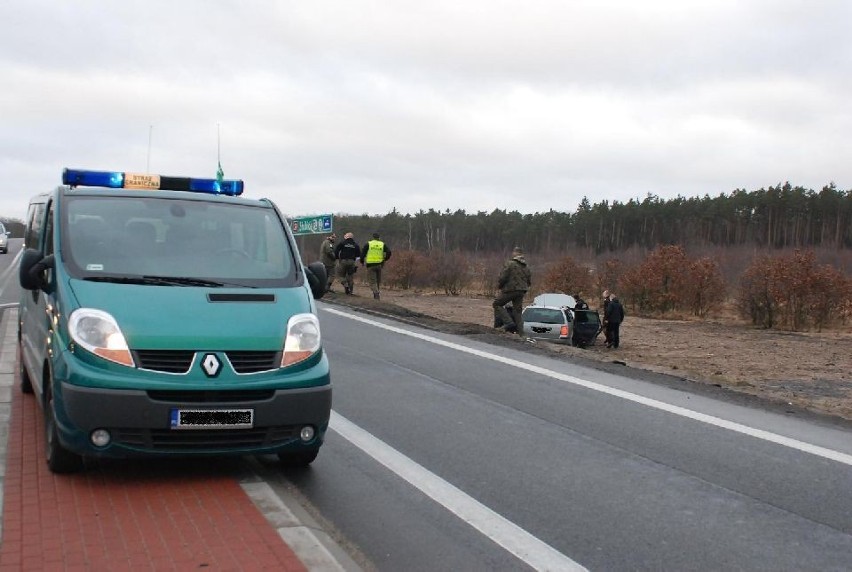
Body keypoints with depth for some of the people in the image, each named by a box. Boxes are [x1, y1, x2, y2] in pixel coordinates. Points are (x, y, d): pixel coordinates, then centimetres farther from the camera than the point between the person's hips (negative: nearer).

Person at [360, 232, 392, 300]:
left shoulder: (368, 244, 1)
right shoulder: (382, 244, 6)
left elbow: (363, 253, -3)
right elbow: (389, 252, -2)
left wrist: (362, 262, 11)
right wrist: (385, 260, 12)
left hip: (370, 265, -2)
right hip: (379, 265, 2)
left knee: (372, 281, -2)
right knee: (378, 281, 16)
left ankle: (376, 293, -20)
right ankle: (376, 294, 20)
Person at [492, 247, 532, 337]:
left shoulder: (510, 263, -10)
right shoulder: (526, 267, 13)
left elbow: (502, 277, -14)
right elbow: (529, 281, 16)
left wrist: (499, 286, 4)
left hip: (510, 289, -7)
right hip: (521, 291, 7)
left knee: (497, 304, 6)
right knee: (518, 311, 13)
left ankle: (509, 322, -9)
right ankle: (521, 333, 8)